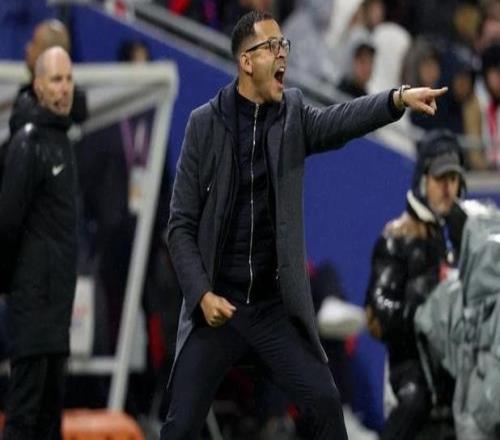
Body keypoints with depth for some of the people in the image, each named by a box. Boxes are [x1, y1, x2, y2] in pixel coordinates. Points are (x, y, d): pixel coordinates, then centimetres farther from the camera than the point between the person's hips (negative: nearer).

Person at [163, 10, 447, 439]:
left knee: (325, 402, -7)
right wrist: (202, 294, -14)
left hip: (275, 305, 2)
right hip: (216, 303, -2)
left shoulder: (293, 114, 2)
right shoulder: (206, 123, -5)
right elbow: (181, 225, -3)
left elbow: (340, 120, -19)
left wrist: (398, 98, -37)